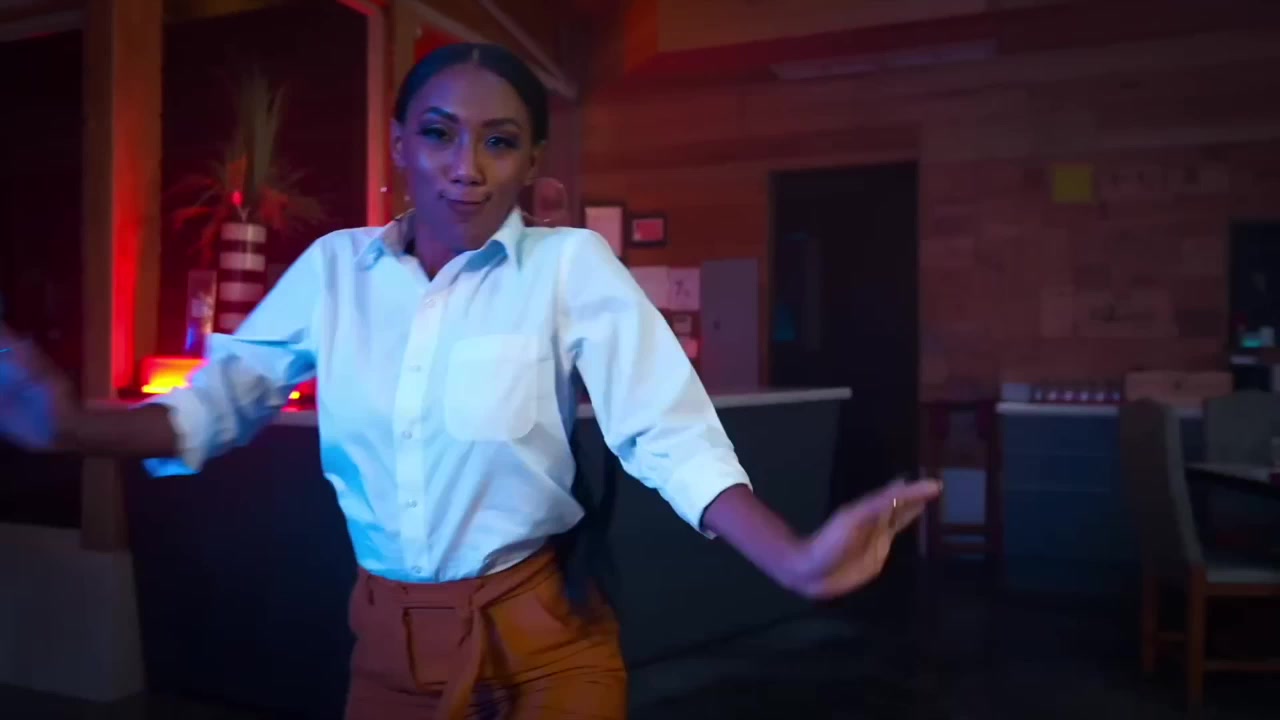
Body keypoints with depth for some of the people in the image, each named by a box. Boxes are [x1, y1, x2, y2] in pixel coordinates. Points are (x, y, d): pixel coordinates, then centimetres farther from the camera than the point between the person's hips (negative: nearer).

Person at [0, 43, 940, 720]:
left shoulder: (572, 264, -11)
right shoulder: (334, 267, -1)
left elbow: (667, 431, -19)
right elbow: (224, 396, 1)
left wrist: (795, 561, -33)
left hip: (541, 638, -3)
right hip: (387, 636, 3)